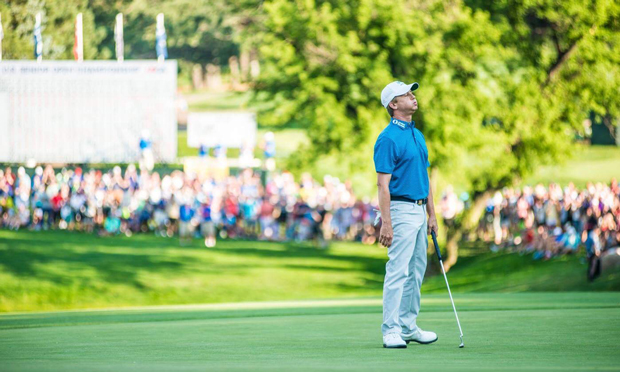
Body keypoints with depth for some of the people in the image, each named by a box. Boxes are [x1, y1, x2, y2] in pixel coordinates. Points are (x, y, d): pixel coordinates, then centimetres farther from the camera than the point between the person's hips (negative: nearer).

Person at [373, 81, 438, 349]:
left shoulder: (417, 135, 15)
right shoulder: (388, 138, -12)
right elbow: (383, 184, -16)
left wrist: (432, 215, 16)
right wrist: (386, 223, -21)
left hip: (419, 211, 9)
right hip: (400, 209, -9)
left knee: (416, 271, 12)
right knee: (398, 271, -11)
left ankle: (408, 326, 18)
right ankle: (391, 331, -10)